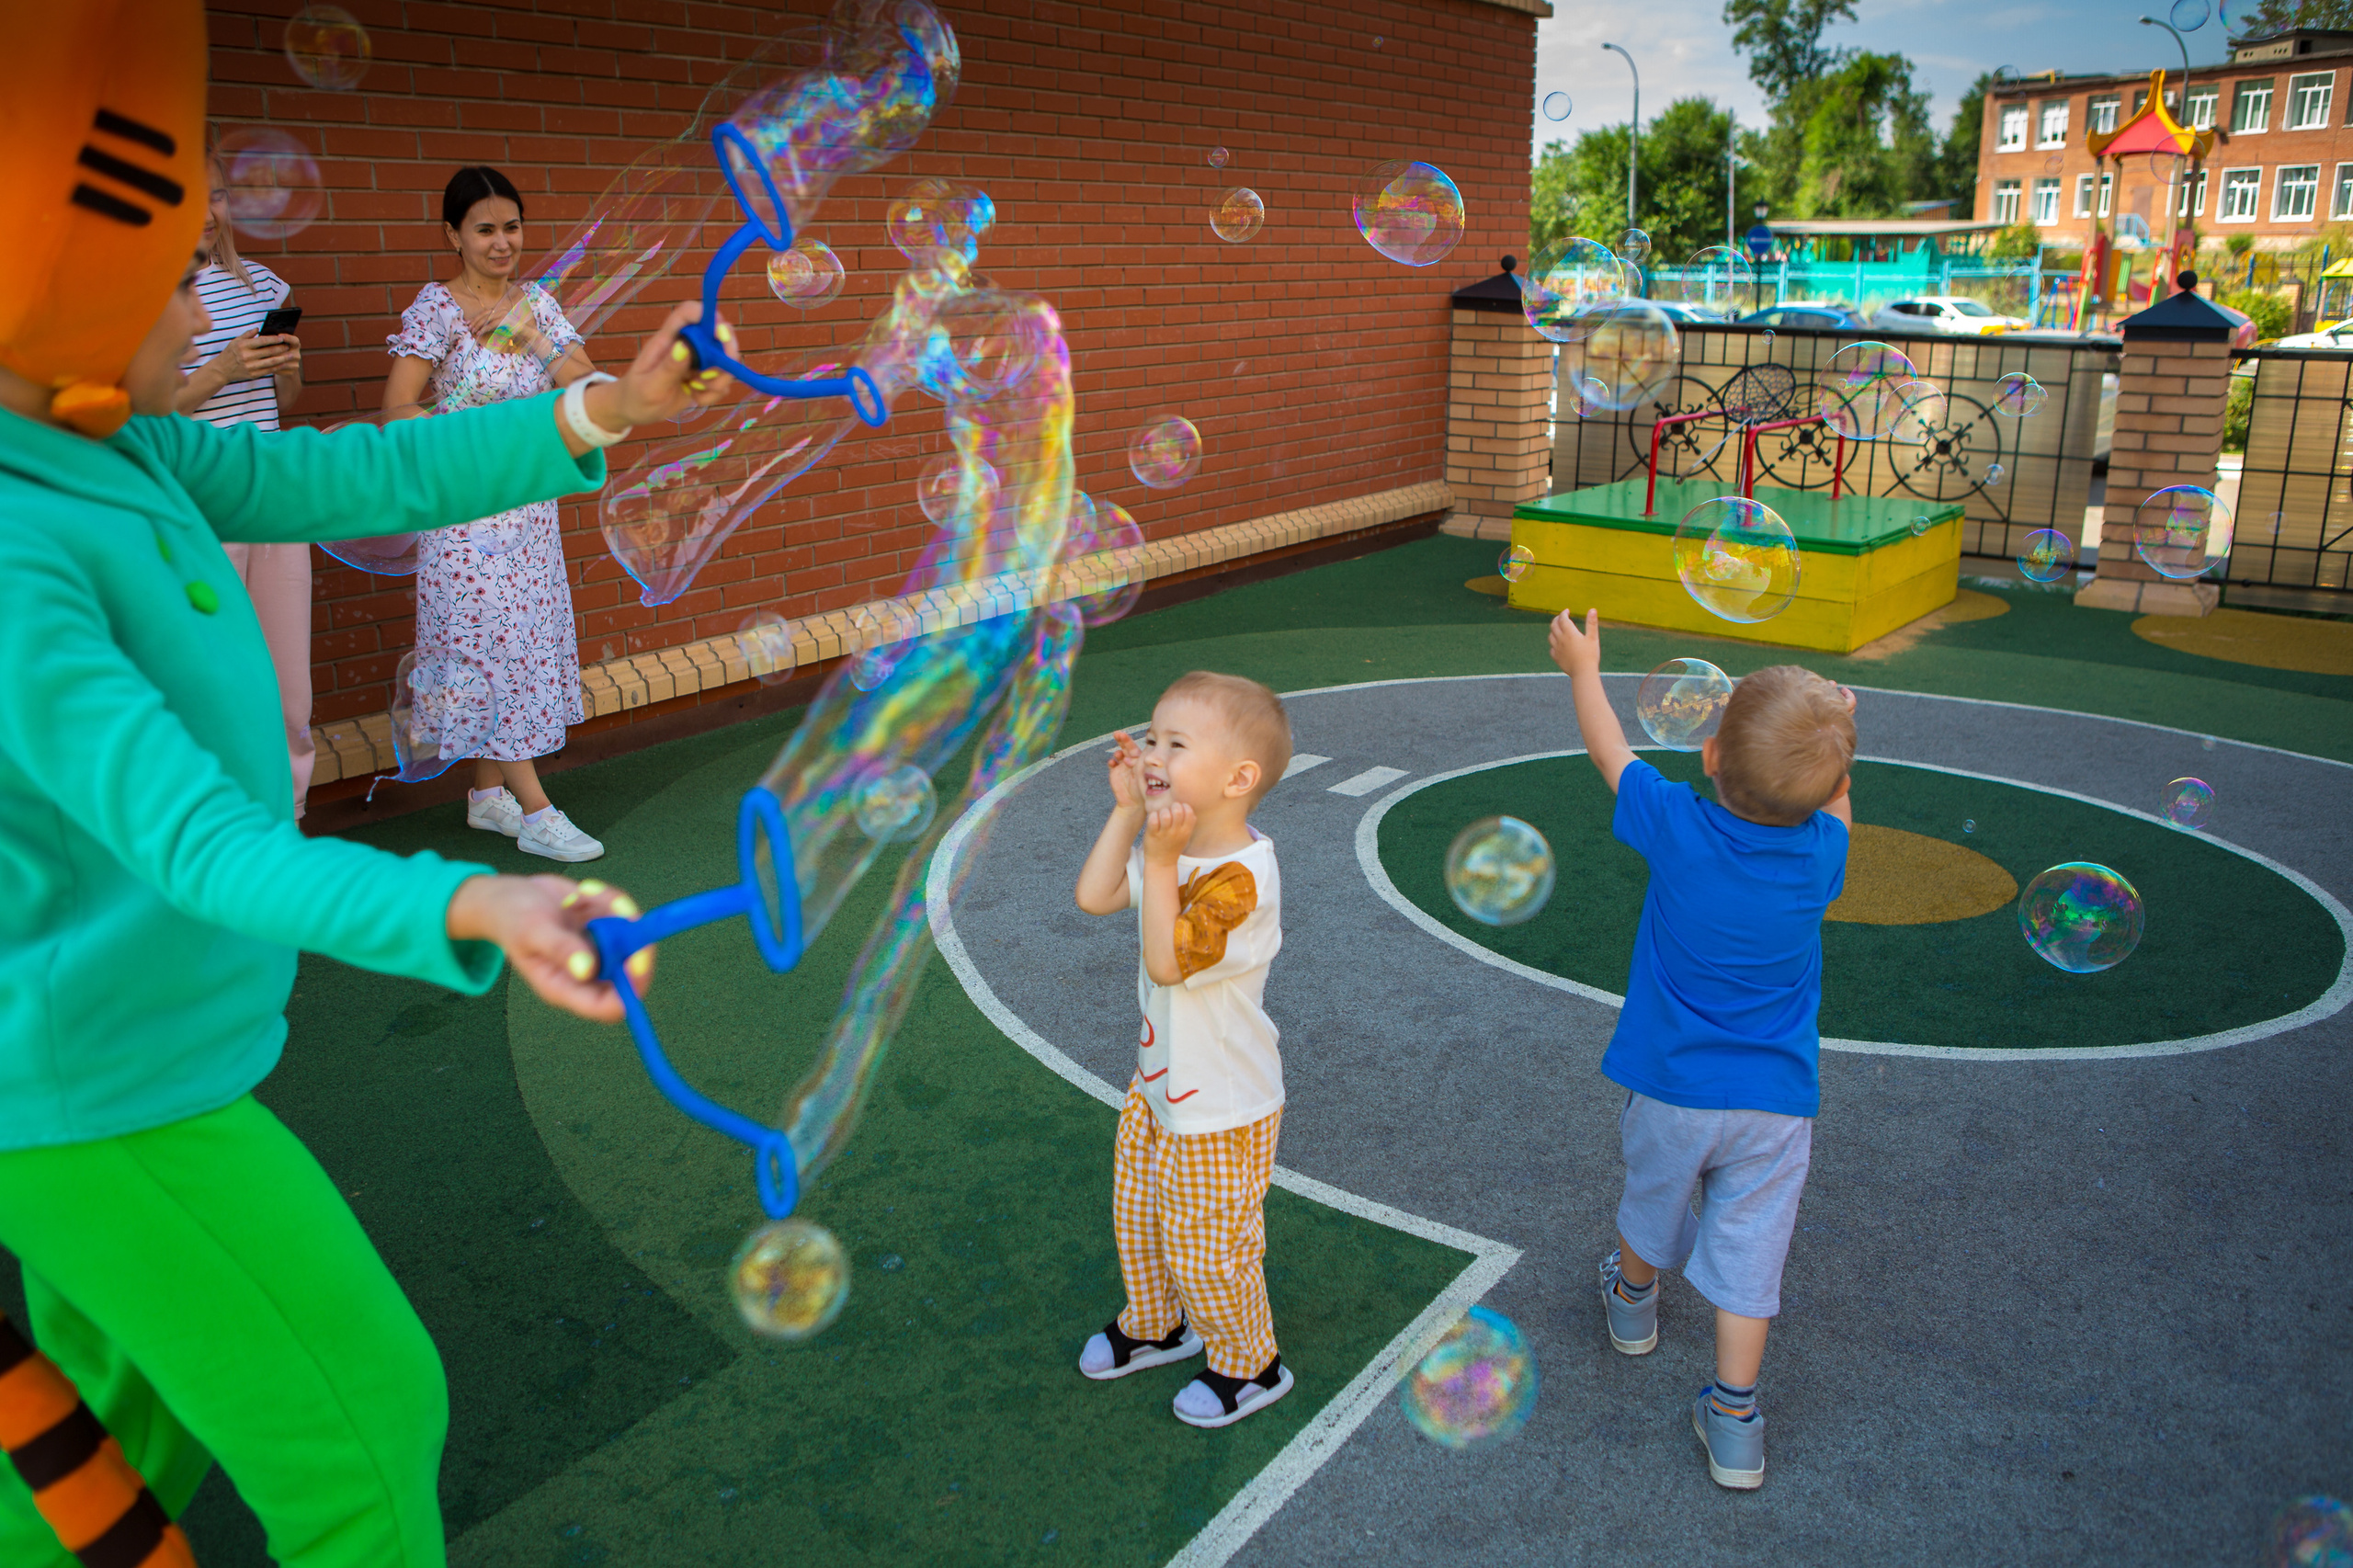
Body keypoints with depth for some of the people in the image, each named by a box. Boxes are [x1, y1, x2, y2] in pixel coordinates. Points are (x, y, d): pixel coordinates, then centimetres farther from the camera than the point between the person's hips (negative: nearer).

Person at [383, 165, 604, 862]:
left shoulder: (535, 303, 8)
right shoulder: (436, 308, -8)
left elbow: (586, 386, 0)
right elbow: (397, 412, -11)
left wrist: (530, 335, -11)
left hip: (530, 502, 6)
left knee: (515, 637, 9)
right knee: (494, 644, -4)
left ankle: (486, 793, 22)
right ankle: (535, 812, -1)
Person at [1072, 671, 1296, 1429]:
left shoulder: (1240, 876, -31)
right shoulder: (1178, 845, -4)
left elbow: (1167, 963, -35)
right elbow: (1094, 897, -4)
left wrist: (1160, 860, -38)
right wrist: (1126, 810, -9)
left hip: (1221, 1110, -8)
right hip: (1158, 1086, 9)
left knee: (1205, 1251, 10)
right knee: (1137, 1217, 26)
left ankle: (1250, 1364, 36)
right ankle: (1153, 1325, 52)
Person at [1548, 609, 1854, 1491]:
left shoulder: (1679, 826, -19)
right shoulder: (1820, 854, -14)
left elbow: (1610, 754, -2)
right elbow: (1833, 808, 12)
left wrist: (1582, 667, 13)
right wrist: (1830, 738, 23)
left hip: (1670, 1086, 0)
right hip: (1773, 1099, 0)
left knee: (1651, 1199, 25)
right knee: (1747, 1249, 8)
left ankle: (1633, 1302, 51)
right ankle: (1734, 1421, 13)